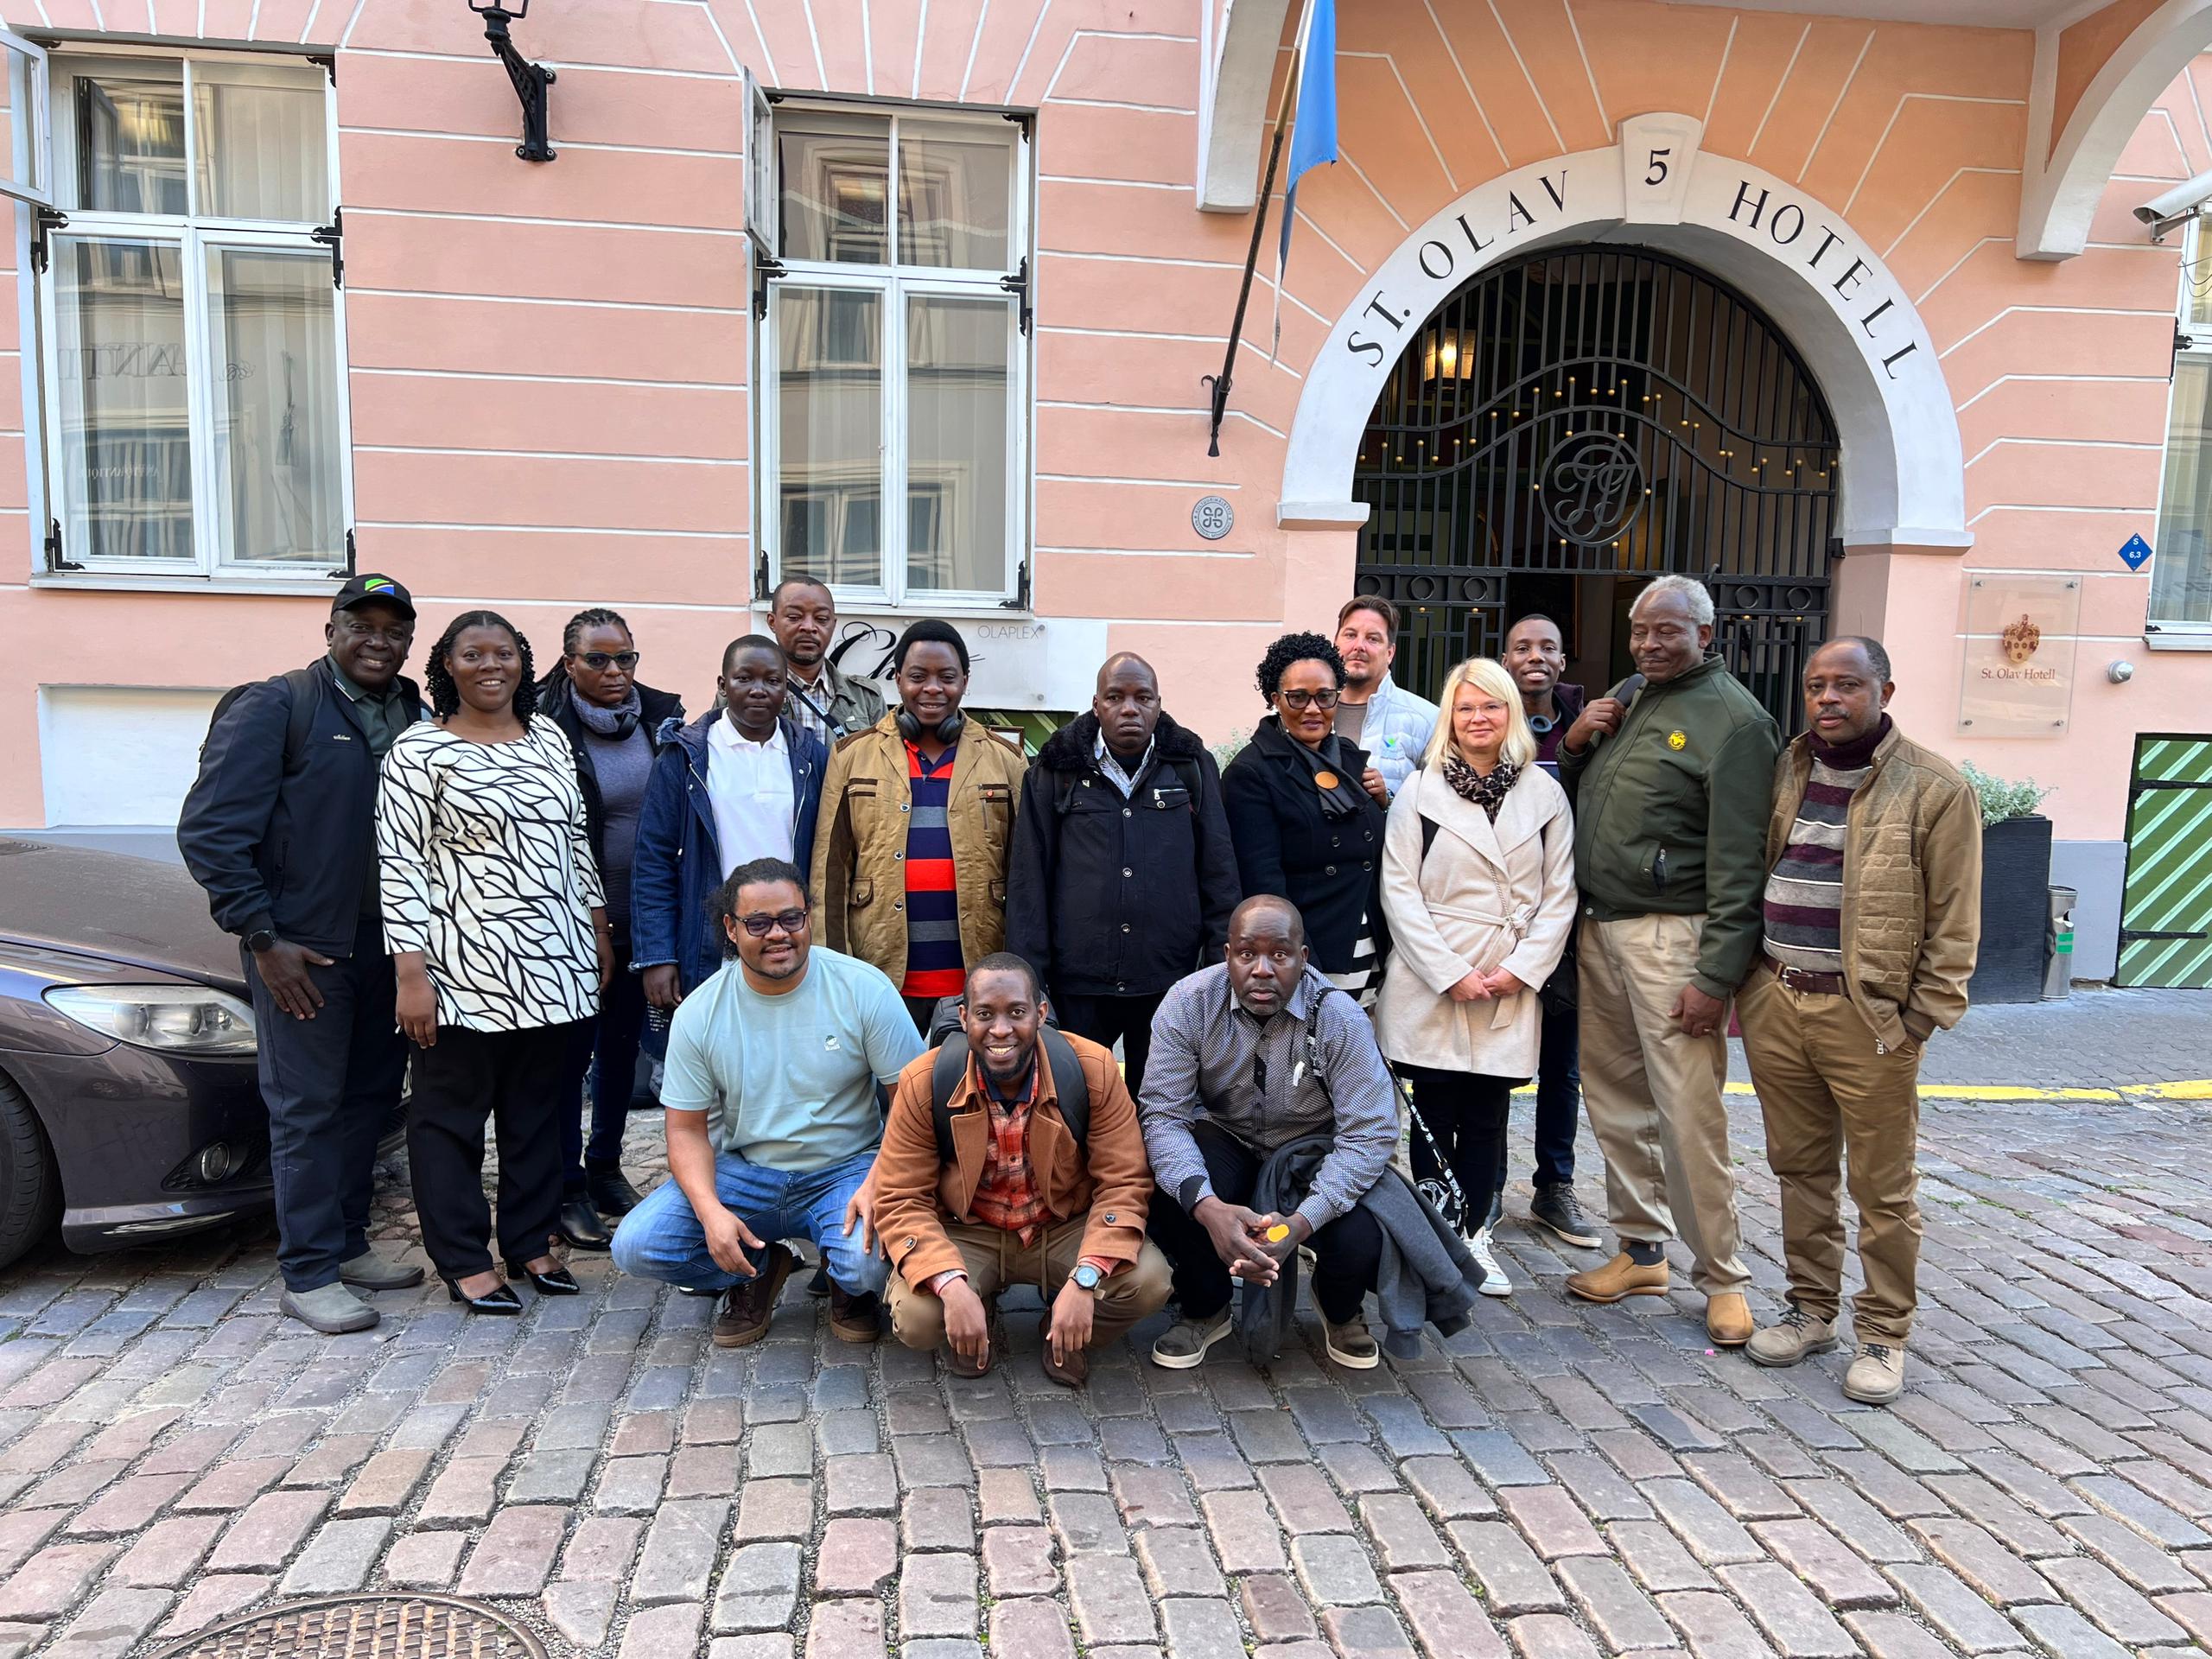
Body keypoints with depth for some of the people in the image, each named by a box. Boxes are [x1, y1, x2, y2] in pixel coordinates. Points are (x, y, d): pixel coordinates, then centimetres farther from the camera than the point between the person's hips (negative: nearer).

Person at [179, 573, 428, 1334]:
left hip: (388, 946, 6)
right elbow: (209, 830, -11)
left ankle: (346, 1245, 28)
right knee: (308, 1108, 1)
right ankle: (308, 1275, 11)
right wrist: (261, 937, -13)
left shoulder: (416, 716, 8)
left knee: (370, 1098, 14)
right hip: (304, 950, -6)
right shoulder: (274, 707, -7)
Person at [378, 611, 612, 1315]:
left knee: (537, 1108, 13)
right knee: (451, 1113, 6)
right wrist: (410, 971, -14)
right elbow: (401, 866, -9)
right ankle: (464, 1262, 19)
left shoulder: (549, 737, 10)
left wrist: (598, 930, 15)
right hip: (464, 965, -5)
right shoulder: (419, 749, -5)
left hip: (552, 961, 5)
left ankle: (530, 1245, 27)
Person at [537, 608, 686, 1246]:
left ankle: (605, 1167, 33)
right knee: (569, 1052, 4)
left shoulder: (662, 717, 2)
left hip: (641, 921, 5)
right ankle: (567, 1190, 16)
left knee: (623, 1045, 16)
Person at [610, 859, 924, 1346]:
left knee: (869, 1264, -32)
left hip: (846, 1170, -2)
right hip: (742, 1173, 3)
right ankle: (758, 1271, 13)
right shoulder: (699, 1012, -5)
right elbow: (687, 1129, 0)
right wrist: (710, 1211, -18)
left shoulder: (865, 989, -11)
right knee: (635, 1247, -17)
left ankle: (848, 1284, 10)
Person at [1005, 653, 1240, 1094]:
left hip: (1170, 979, 1)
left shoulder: (1193, 767, 5)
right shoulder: (1056, 771, 3)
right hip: (1077, 982, 0)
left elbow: (1220, 872, 6)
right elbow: (1029, 879, 3)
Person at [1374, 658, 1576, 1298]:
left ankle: (1472, 1235, 20)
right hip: (1430, 985, -1)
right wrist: (1452, 974, -11)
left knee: (1487, 1117, 7)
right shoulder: (1420, 790, 1)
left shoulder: (1544, 792, 7)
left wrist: (1521, 969, -6)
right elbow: (1400, 890, -4)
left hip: (1512, 988, 2)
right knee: (1434, 1115, 4)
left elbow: (1559, 894, 5)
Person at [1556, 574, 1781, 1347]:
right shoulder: (1627, 695, 15)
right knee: (1615, 1099, 12)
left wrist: (1716, 974, -18)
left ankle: (1722, 1278, 10)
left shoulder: (1732, 719, -9)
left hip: (1670, 936, -7)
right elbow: (1574, 797, 23)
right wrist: (1576, 743, 2)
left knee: (1688, 1115, -5)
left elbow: (1737, 862, -14)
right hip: (1599, 929, 7)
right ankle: (1642, 1250, 26)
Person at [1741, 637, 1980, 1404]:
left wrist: (1922, 1017, -10)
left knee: (1882, 1186, 5)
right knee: (1800, 1168, 15)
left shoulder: (1934, 787, -5)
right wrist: (1744, 980, 9)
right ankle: (1811, 1308, 29)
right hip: (1775, 1002, 5)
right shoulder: (1785, 772, 10)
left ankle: (1884, 1334, 20)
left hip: (1869, 1014, -5)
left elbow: (1953, 918, -6)